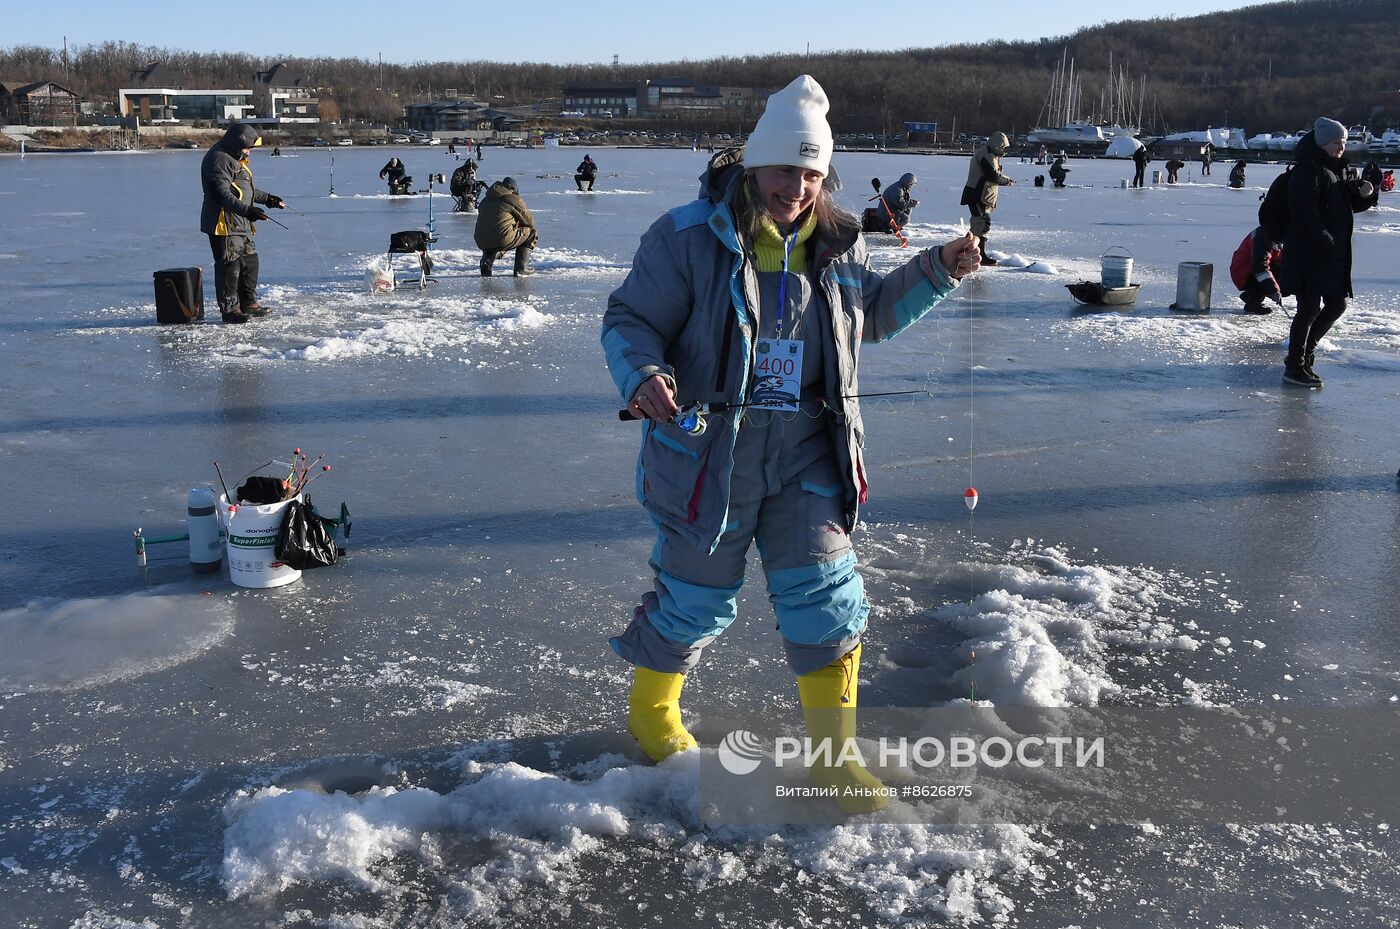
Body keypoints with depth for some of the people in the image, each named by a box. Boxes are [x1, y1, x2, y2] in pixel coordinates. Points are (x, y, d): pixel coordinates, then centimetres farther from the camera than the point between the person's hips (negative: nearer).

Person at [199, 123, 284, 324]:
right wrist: (246, 210, -35)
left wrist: (267, 198, 30)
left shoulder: (237, 160, 19)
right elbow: (222, 194, -26)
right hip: (224, 224, -11)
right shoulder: (219, 160, -15)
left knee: (249, 261, 16)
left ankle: (249, 302, 25)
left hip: (241, 224, 11)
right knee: (229, 266, -6)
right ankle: (229, 308, 0)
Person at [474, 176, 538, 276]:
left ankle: (486, 262, 11)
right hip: (502, 240, -6)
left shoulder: (486, 200, 23)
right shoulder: (514, 199, 3)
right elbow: (530, 221, 8)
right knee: (532, 233, 14)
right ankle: (521, 268, 8)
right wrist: (518, 225, 31)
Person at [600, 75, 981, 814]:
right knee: (699, 593, 9)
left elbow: (872, 313, 22)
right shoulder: (689, 236, -9)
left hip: (804, 449, 4)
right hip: (708, 448, -3)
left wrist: (936, 271, 9)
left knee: (824, 593, 1)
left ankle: (834, 749, 18)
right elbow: (629, 321, -8)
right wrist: (644, 377, -29)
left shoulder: (837, 241, 6)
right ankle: (650, 709, 38)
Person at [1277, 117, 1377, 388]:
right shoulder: (1307, 171, -14)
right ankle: (1295, 367, 4)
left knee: (1337, 304, 14)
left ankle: (1303, 353, 27)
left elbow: (1352, 204, 22)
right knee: (1309, 309, -5)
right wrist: (1325, 241, -22)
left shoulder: (1339, 170, 15)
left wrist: (1364, 195, 1)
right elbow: (1305, 215, -22)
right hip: (1308, 253, -10)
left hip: (1334, 254, 10)